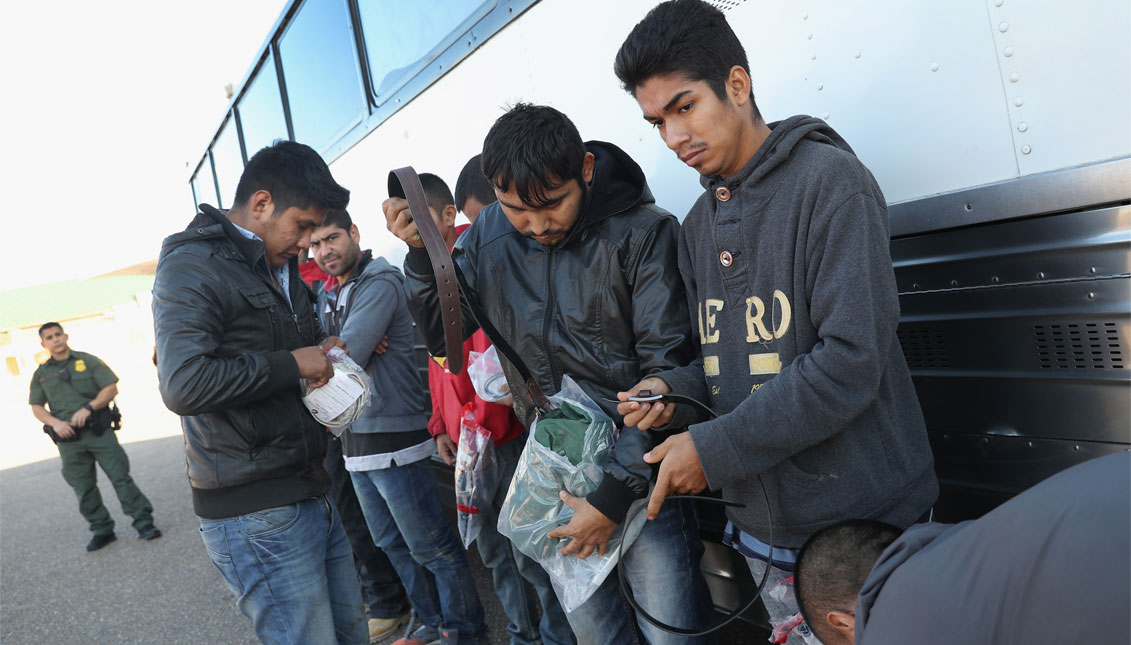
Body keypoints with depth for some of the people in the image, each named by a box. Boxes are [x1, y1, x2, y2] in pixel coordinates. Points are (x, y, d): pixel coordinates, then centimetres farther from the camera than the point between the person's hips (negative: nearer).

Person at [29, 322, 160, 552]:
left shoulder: (88, 361, 3)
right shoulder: (41, 374, 11)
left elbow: (111, 388, -2)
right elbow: (36, 407, 10)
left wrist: (88, 407, -15)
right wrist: (55, 423, -8)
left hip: (99, 432, -3)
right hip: (68, 439, 3)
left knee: (121, 476, -6)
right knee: (83, 488, 7)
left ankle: (144, 523, -2)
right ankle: (102, 530, 18)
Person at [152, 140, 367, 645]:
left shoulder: (281, 270, 18)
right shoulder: (192, 266, -11)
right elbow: (184, 384, -25)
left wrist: (324, 351, 10)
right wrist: (292, 364, -16)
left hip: (310, 494, 9)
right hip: (256, 516, -9)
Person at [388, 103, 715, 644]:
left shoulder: (643, 232, -14)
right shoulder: (489, 234, 1)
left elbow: (666, 371, -15)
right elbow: (443, 337, 9)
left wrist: (615, 495, -16)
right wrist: (421, 252, -9)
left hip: (638, 463, -4)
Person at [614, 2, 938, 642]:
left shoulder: (831, 181, -12)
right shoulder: (698, 224, 11)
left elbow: (850, 361, -21)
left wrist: (715, 448, -18)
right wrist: (675, 388, -3)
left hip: (864, 518, -6)